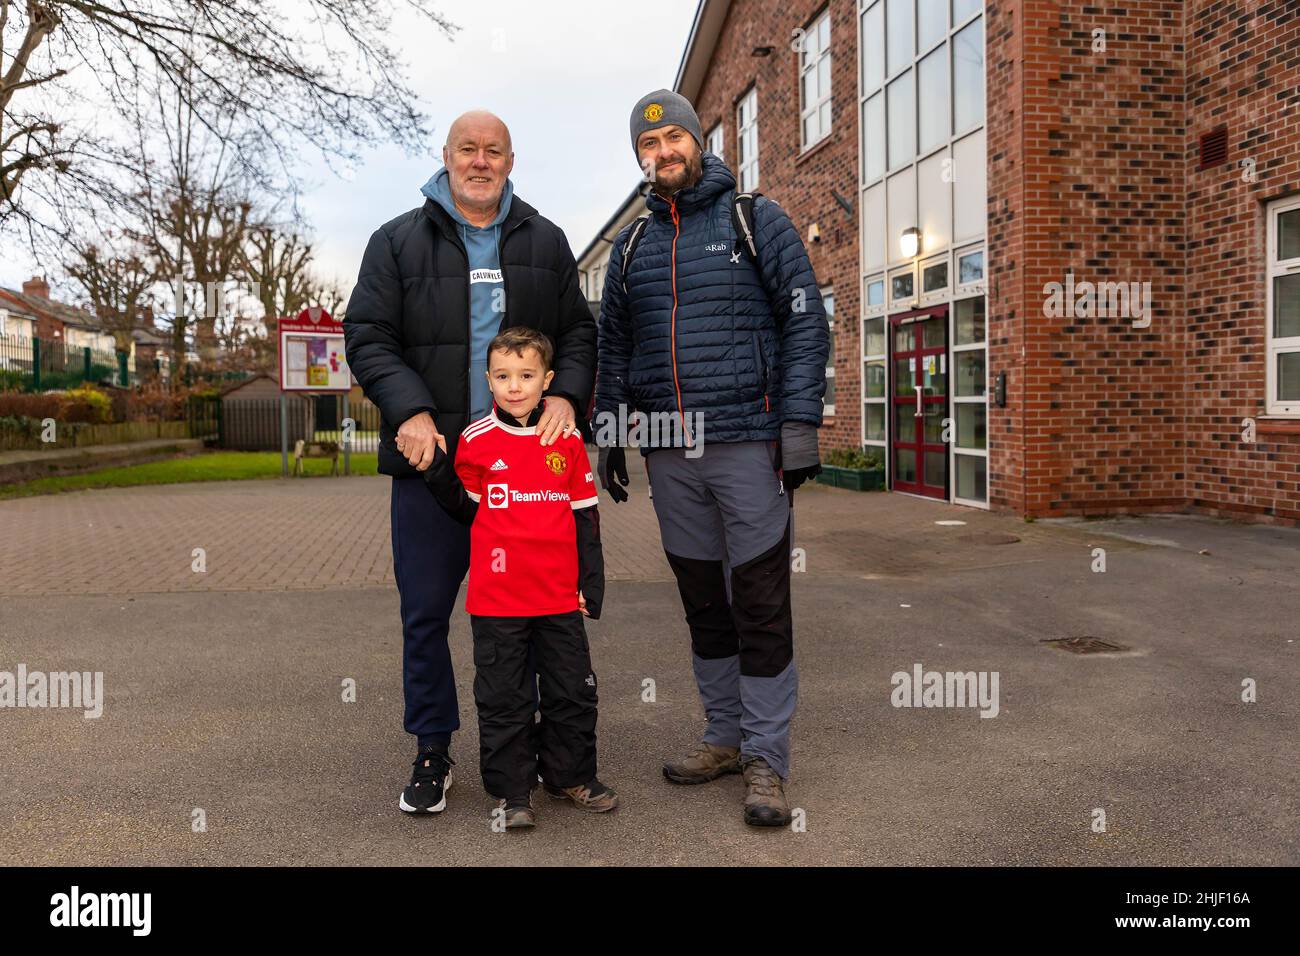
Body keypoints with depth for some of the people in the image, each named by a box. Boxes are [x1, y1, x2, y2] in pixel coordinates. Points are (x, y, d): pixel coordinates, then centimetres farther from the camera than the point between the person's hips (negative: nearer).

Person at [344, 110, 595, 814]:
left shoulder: (544, 242, 13)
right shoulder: (398, 241, 6)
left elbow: (578, 331, 13)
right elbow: (367, 336, -1)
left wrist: (564, 394, -7)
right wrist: (410, 411, -16)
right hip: (431, 459, -1)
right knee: (426, 612, 4)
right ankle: (432, 750, 20)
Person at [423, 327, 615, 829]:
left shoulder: (567, 440, 3)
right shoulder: (476, 440, -1)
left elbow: (585, 516, 7)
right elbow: (465, 509, 7)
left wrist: (592, 580, 4)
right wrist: (439, 468, -9)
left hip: (560, 596, 2)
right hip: (496, 596, -2)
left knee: (573, 690, 12)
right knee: (504, 698, 7)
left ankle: (570, 774, 31)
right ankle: (511, 790, 21)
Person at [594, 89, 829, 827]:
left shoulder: (756, 220, 4)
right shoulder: (632, 246, 17)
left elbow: (806, 322, -2)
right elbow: (613, 347, 20)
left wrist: (801, 421, -12)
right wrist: (608, 435, 12)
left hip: (747, 443, -4)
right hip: (669, 456, 5)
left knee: (760, 603, -3)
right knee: (703, 601, 10)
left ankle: (767, 759, 6)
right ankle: (727, 736, 23)